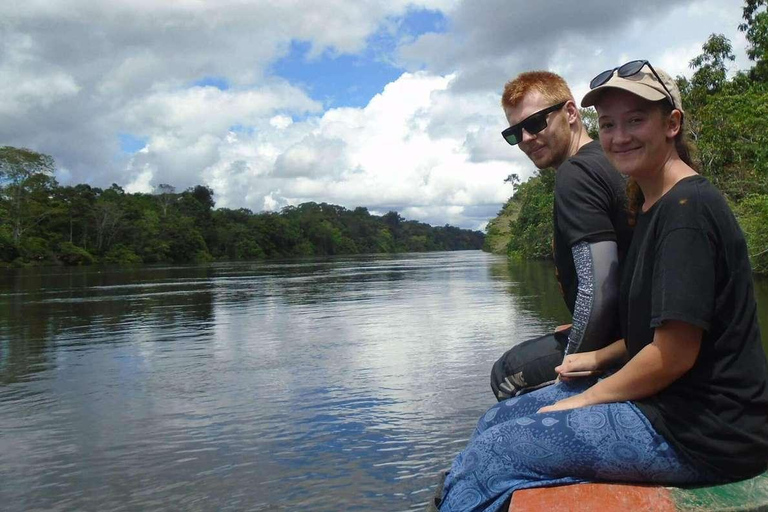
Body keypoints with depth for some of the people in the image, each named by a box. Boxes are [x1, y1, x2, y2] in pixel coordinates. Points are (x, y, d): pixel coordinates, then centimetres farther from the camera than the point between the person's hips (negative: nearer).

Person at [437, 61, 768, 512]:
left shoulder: (687, 208, -18)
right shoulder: (655, 205, 13)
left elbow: (676, 352, -21)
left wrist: (587, 398, -10)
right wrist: (600, 357, 9)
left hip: (702, 431, -10)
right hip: (670, 403, 10)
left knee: (490, 454, -14)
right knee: (499, 419, 9)